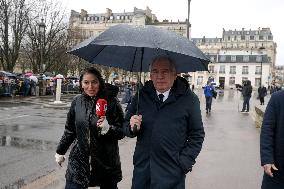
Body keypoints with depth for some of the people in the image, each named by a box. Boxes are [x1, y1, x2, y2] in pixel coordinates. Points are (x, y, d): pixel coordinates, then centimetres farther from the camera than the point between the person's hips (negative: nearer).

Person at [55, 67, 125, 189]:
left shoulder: (111, 101, -10)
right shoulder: (77, 101, 0)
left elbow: (121, 132, -6)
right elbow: (70, 130, 12)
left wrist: (108, 129, -25)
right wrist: (60, 151, 17)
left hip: (106, 164, -2)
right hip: (79, 160, 2)